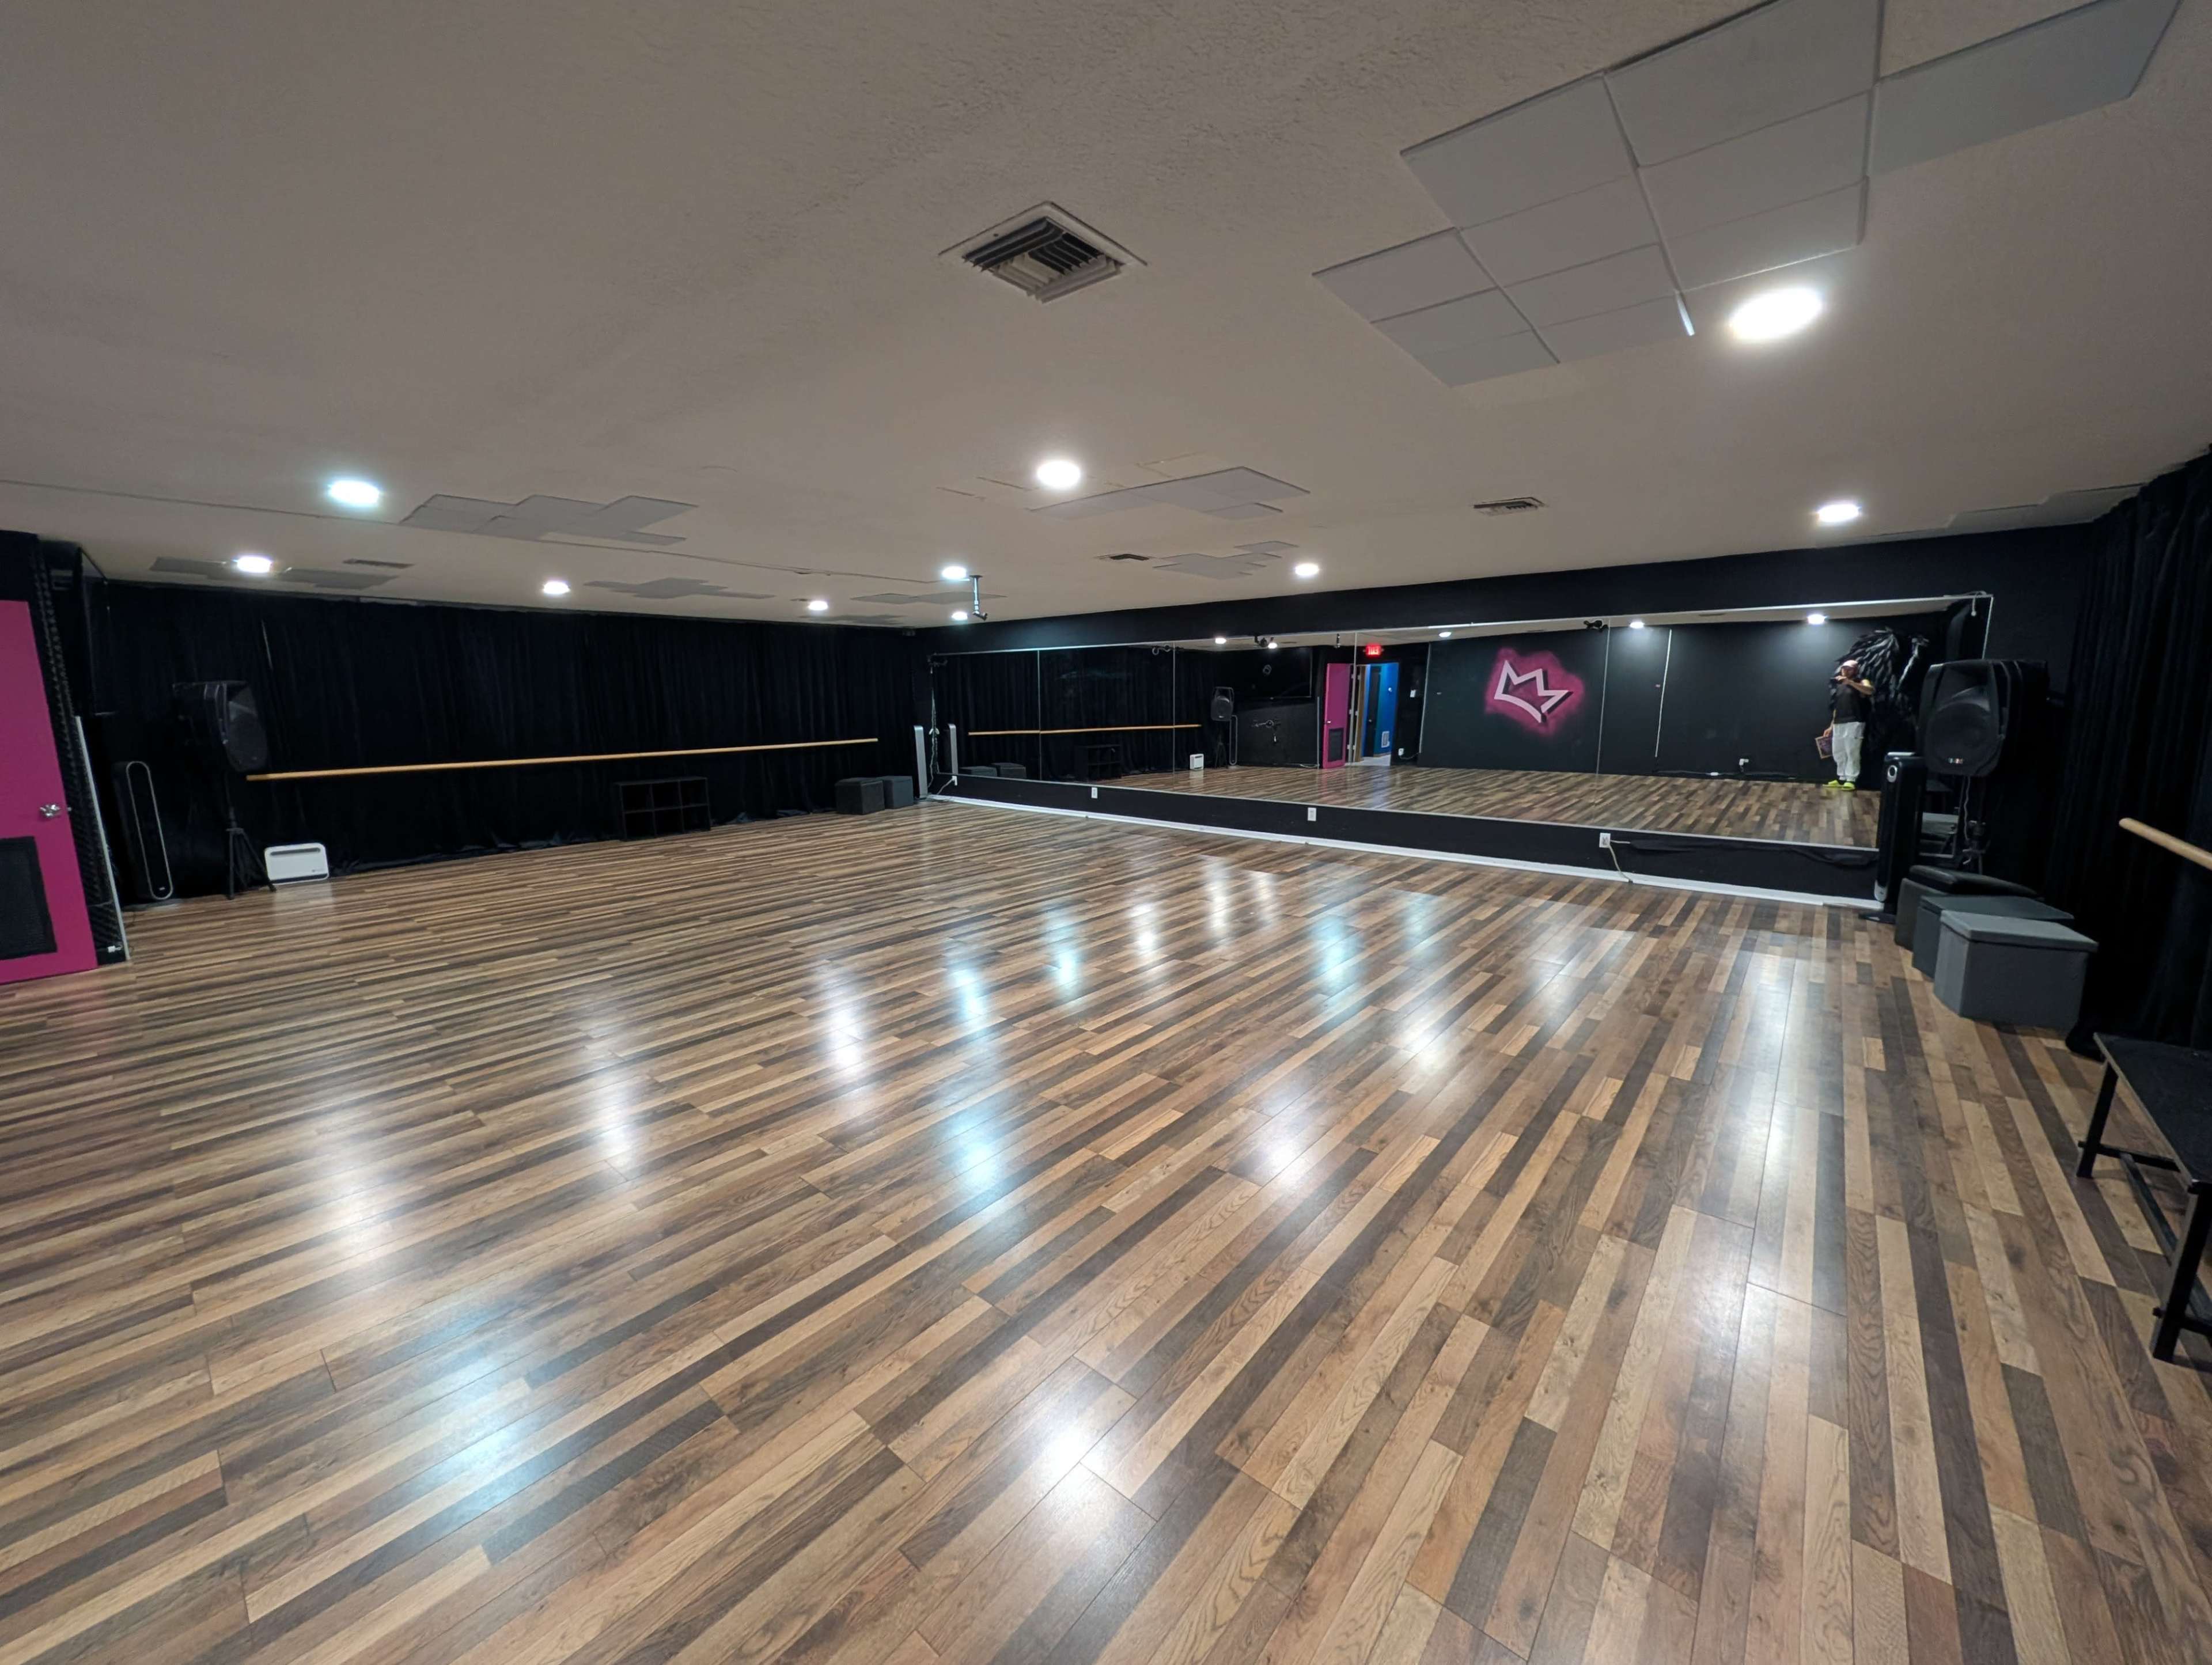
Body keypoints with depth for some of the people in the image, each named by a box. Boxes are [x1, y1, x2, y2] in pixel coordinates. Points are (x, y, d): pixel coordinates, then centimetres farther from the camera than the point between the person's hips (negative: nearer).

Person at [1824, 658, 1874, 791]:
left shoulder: (1861, 682, 1)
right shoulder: (1839, 685, 18)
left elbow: (1870, 691, -23)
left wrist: (1850, 682, -30)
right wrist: (1831, 725, 18)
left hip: (1854, 723, -7)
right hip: (1838, 724, 7)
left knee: (1852, 753, -8)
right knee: (1838, 753, 8)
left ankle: (1851, 780, -6)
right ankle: (1842, 778, 17)